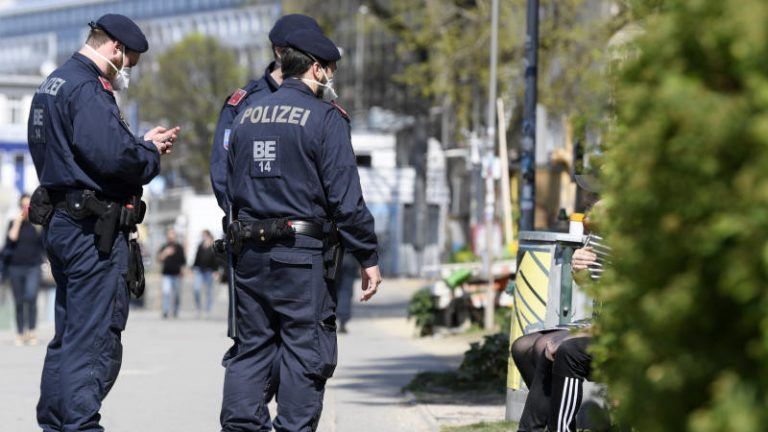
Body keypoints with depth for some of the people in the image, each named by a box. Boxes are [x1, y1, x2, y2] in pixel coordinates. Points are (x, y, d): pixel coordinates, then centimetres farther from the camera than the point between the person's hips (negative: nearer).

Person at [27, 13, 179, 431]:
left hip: (59, 221, 11)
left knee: (68, 335, 17)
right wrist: (149, 151, -6)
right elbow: (113, 156, -25)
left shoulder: (51, 85, 18)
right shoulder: (88, 89, -15)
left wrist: (141, 144, 9)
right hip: (93, 230, -11)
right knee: (95, 338, -8)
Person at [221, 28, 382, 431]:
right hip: (303, 256, -6)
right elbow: (346, 198, -12)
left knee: (251, 347, 11)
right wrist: (368, 258, -7)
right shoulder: (325, 118, -8)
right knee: (305, 352, -1)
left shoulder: (246, 117, 12)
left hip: (249, 253, 6)